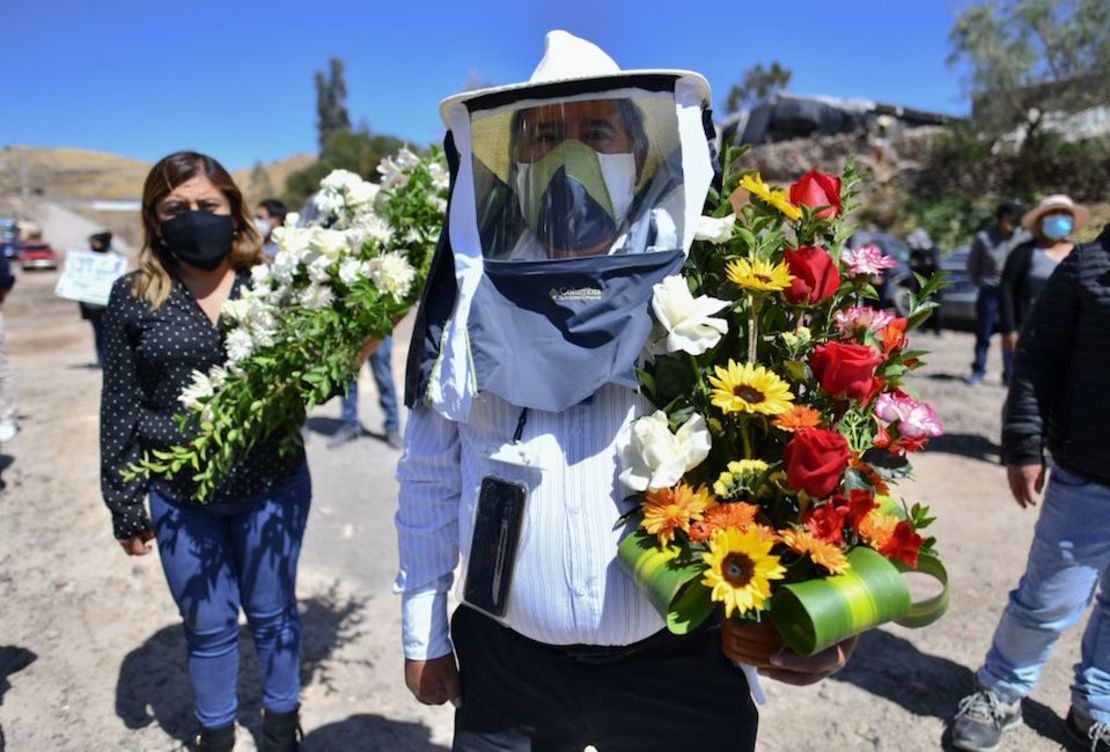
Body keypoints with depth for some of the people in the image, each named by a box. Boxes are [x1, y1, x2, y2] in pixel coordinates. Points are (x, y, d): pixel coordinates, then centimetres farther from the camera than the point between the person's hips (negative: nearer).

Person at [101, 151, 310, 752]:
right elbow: (119, 406, 1)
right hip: (180, 498, 1)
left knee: (272, 612, 17)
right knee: (208, 626, 16)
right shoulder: (134, 296, -3)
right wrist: (124, 504, 2)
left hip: (271, 487, 0)